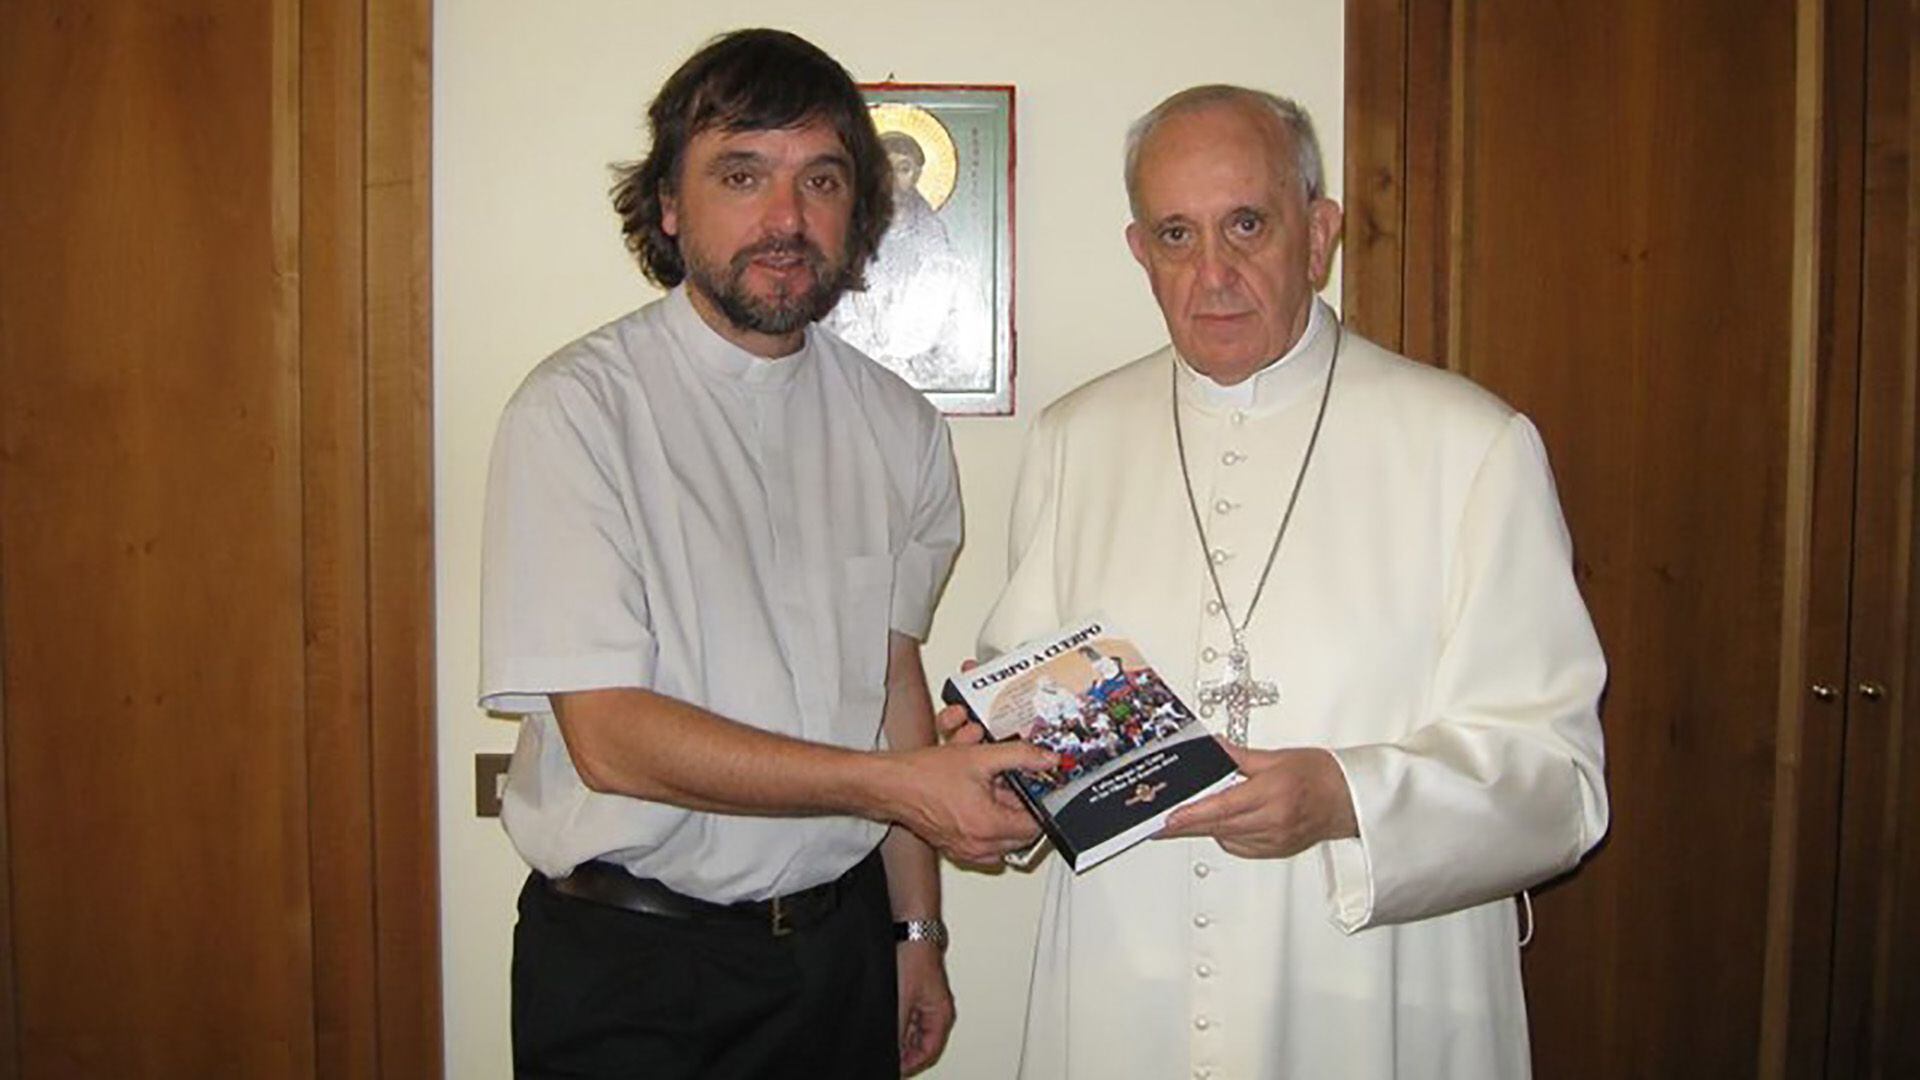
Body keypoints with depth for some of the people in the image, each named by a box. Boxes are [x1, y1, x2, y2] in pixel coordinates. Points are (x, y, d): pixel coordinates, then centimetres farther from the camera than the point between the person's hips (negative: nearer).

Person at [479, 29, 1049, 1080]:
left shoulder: (897, 429, 3)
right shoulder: (576, 411, -14)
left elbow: (894, 680, 10)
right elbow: (609, 735, -19)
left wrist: (915, 932, 9)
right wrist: (892, 785, -22)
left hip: (840, 942, 4)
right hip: (629, 964, -4)